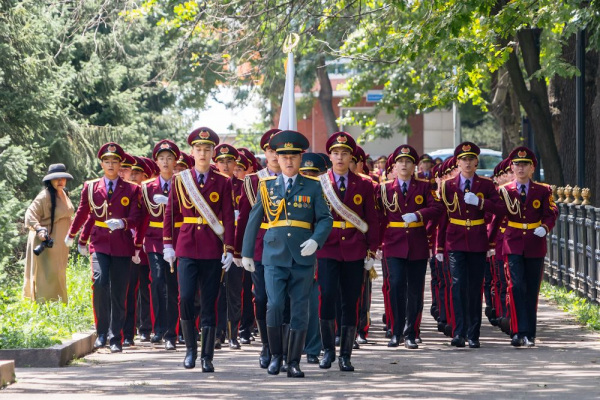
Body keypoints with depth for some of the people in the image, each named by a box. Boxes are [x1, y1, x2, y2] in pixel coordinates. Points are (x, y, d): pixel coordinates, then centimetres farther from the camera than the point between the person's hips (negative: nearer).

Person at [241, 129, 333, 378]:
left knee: (300, 311, 0)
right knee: (274, 306, -12)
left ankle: (294, 362, 7)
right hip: (274, 257, 0)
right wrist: (246, 253, 13)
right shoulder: (267, 187, 8)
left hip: (303, 258, 0)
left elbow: (326, 219, 3)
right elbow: (253, 221, 13)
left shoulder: (312, 187, 6)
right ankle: (275, 355, 6)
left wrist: (316, 240, -16)